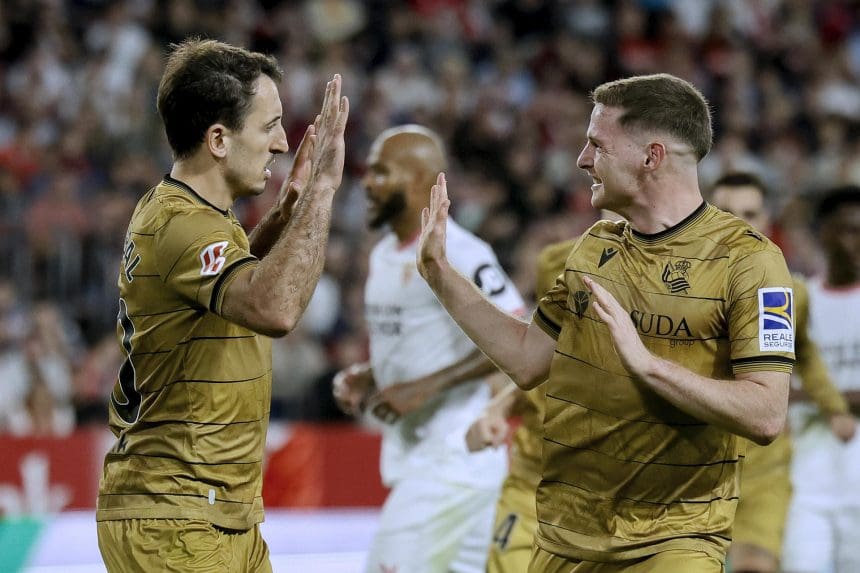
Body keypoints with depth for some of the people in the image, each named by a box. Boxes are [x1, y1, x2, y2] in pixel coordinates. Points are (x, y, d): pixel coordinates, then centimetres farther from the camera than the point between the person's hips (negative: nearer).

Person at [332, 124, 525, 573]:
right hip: (412, 452, 10)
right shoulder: (383, 255, 14)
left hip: (455, 456, -10)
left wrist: (425, 387, -24)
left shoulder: (456, 253, -16)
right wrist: (363, 380, 6)